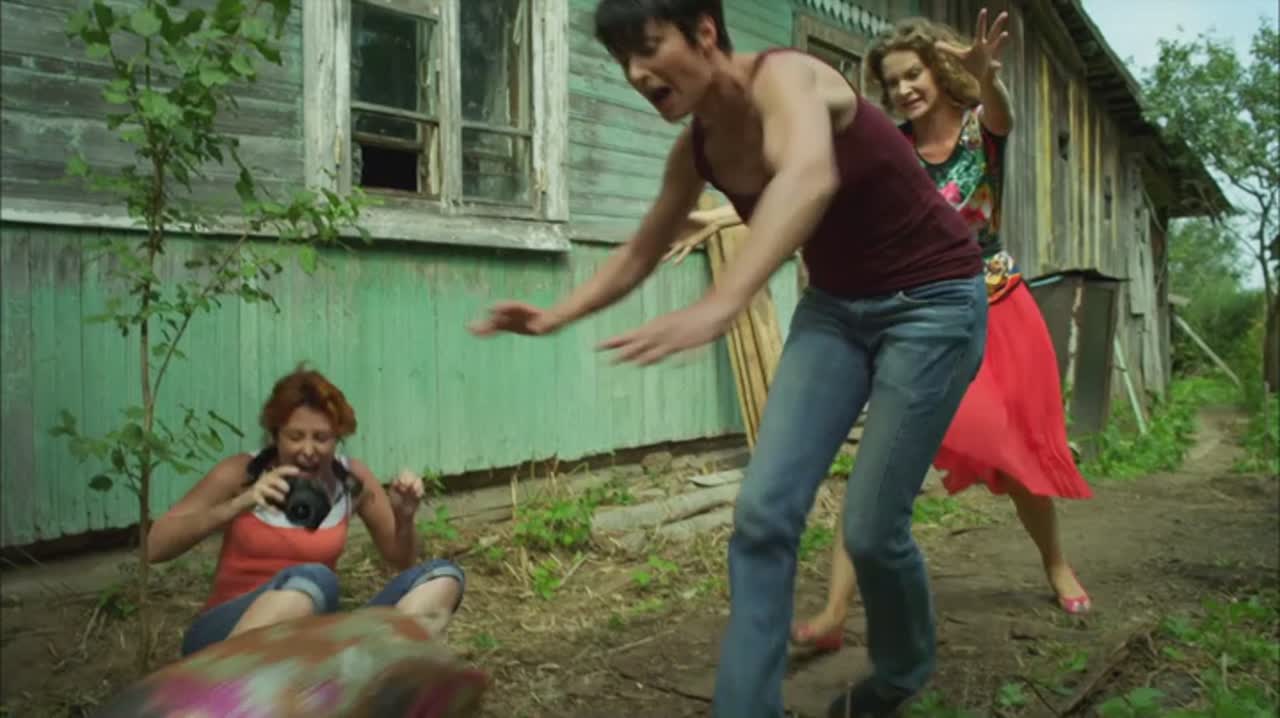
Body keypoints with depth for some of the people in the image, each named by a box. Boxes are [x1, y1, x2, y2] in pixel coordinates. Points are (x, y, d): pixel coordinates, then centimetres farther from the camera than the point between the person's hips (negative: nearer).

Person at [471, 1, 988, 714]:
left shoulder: (784, 75, -24)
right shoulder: (695, 149, -2)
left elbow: (811, 177, -47)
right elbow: (640, 254, 11)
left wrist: (719, 305, -61)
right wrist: (554, 316, -1)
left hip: (932, 302, -6)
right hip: (835, 306, 6)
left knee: (871, 525, -3)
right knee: (763, 511, -7)